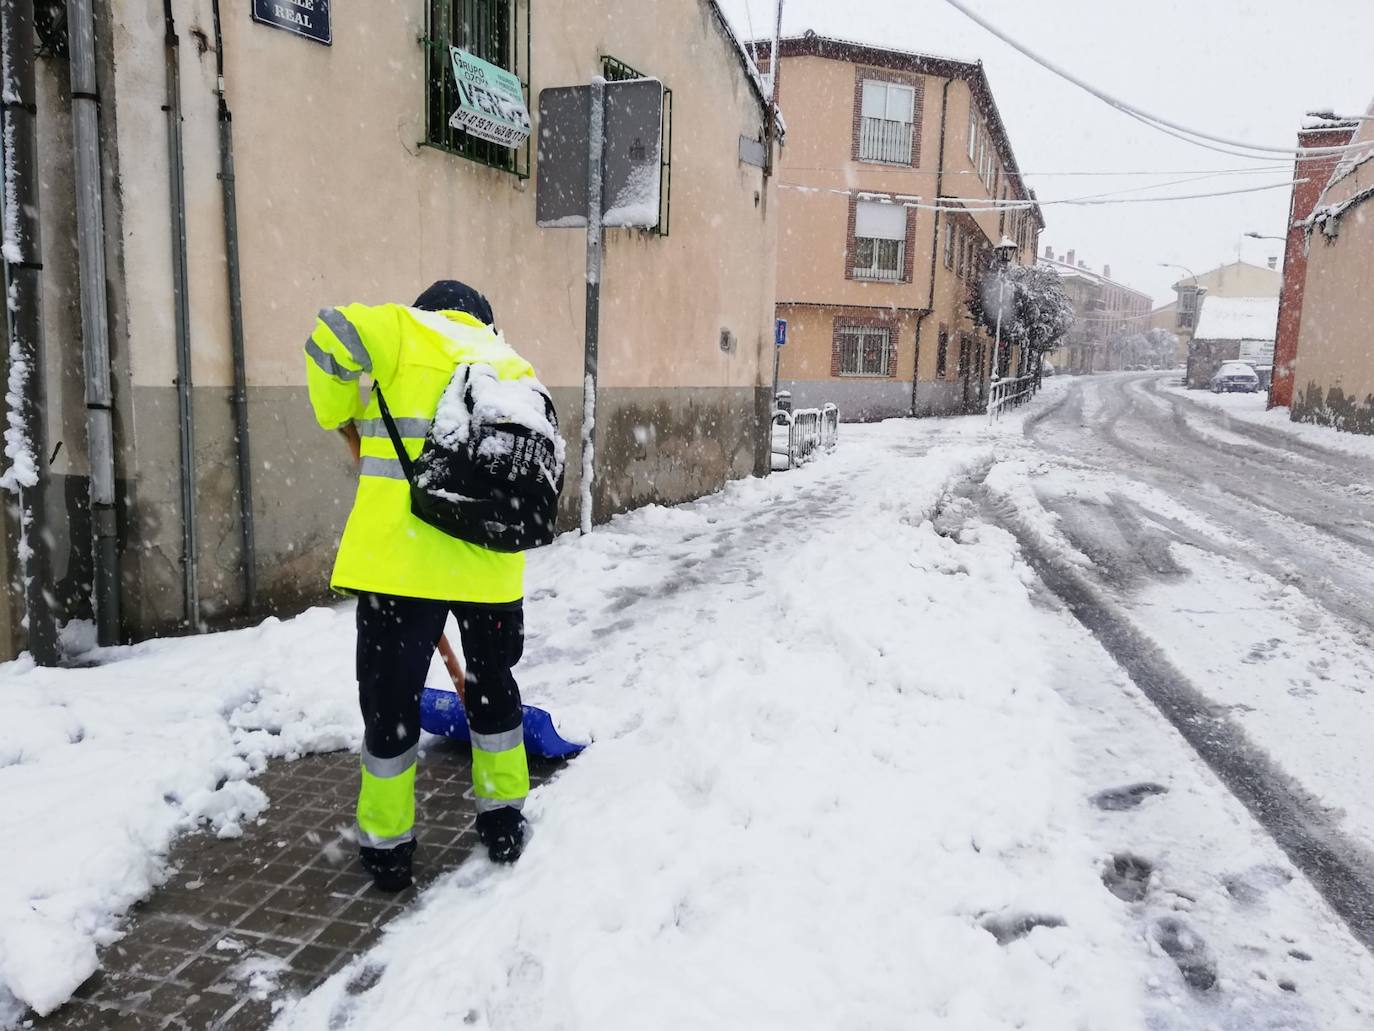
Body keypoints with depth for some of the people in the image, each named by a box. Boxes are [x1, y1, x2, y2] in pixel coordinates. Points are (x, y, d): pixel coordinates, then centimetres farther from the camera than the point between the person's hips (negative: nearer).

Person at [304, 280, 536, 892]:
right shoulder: (513, 366, 19)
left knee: (390, 698, 10)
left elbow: (331, 337, -12)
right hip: (491, 563, 4)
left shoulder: (405, 332, 6)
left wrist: (339, 414, 5)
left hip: (400, 556, -4)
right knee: (493, 686, 21)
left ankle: (387, 846, 23)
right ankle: (502, 823, 34)